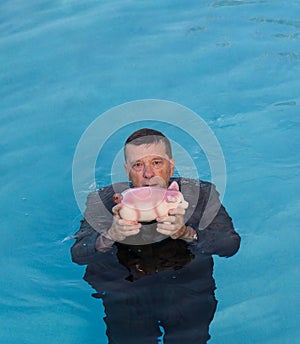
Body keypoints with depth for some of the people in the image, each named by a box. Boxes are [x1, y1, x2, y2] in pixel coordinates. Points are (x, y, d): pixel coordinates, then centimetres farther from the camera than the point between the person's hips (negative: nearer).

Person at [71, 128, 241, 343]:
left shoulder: (200, 195, 2)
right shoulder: (103, 202, 2)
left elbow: (232, 244, -9)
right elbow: (77, 255, -7)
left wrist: (186, 233, -26)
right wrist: (111, 236, -27)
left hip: (188, 287, 0)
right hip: (126, 291, 1)